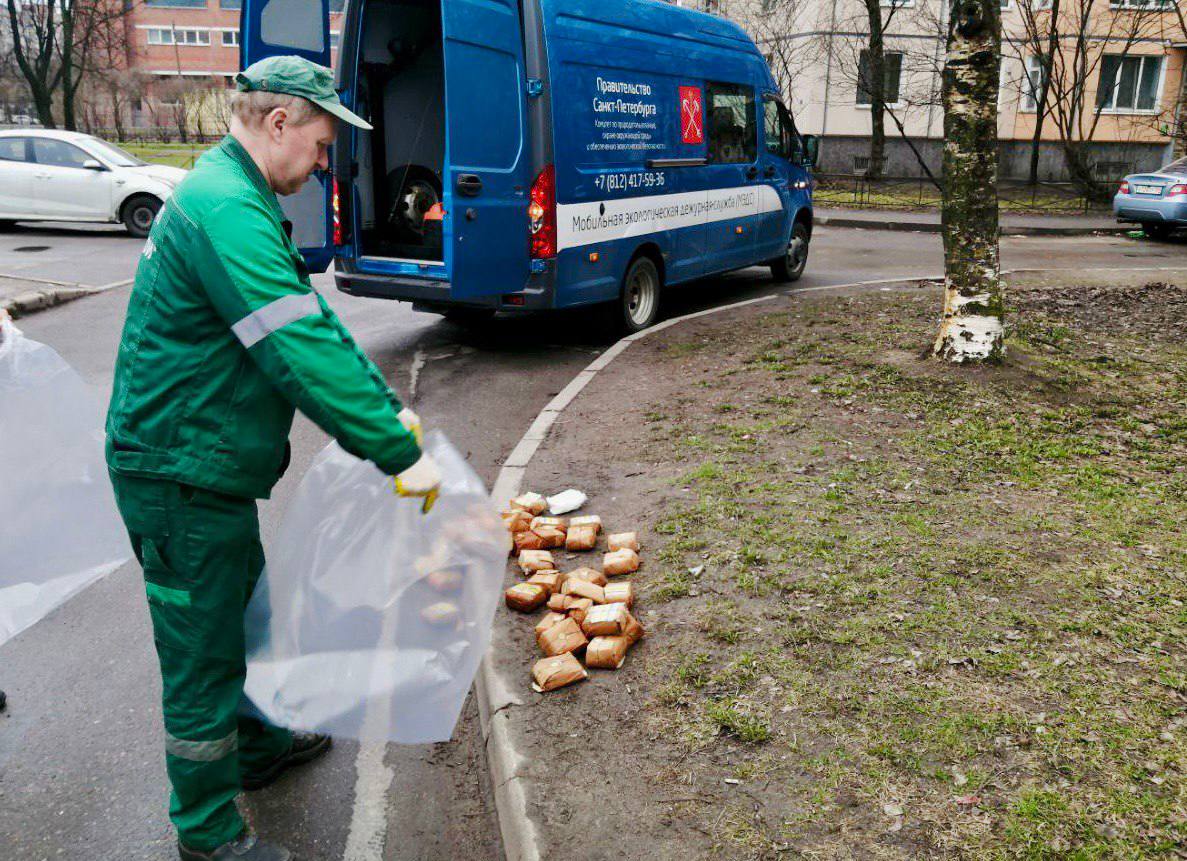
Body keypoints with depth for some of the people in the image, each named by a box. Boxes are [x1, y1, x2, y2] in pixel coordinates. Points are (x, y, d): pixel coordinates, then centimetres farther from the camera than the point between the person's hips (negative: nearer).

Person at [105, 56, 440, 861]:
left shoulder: (231, 197, 12)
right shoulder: (226, 210, -24)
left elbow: (311, 320, 13)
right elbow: (302, 351, -30)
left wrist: (385, 404, 8)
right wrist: (398, 452, -25)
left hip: (205, 465, 11)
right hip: (182, 475, -11)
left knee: (226, 621, 26)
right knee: (203, 651, 5)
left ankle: (250, 748, 48)